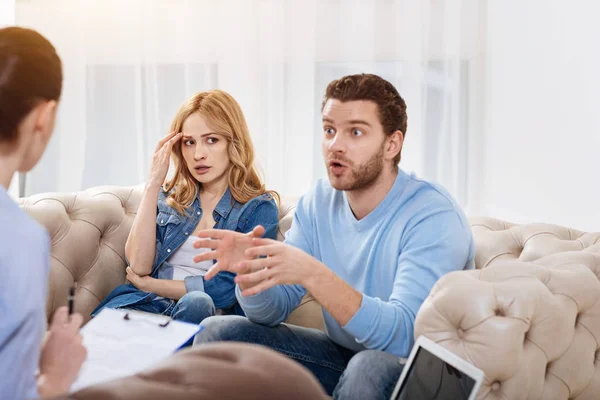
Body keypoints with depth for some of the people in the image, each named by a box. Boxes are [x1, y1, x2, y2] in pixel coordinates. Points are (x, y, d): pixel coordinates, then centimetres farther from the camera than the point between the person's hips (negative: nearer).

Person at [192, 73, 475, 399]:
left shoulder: (433, 217, -21)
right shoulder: (318, 203, -1)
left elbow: (403, 334, -31)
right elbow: (272, 312, -3)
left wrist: (312, 274, -42)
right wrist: (250, 268, -25)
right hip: (342, 356, 5)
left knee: (372, 368, -38)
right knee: (218, 332, -7)